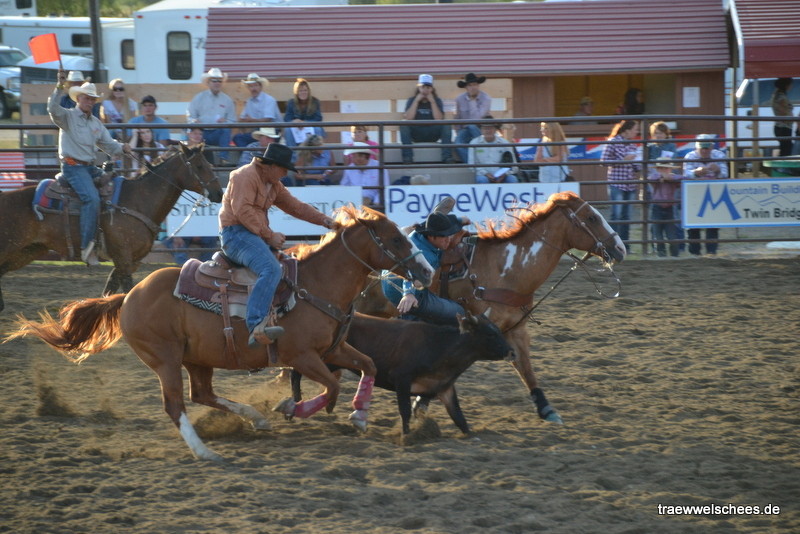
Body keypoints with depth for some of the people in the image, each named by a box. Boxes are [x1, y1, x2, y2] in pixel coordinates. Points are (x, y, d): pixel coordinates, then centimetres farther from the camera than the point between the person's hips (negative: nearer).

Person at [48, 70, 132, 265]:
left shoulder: (96, 123, 18)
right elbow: (53, 108, -21)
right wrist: (60, 87, -32)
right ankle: (87, 247, -30)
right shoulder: (68, 117, -1)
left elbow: (108, 145, 18)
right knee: (92, 198, -28)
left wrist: (122, 148, -3)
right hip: (72, 166, -8)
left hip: (90, 167, 8)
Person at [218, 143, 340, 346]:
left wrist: (325, 221, 8)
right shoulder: (246, 176, -10)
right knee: (271, 269, -32)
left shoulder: (273, 185, 20)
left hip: (257, 235, 11)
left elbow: (296, 206, 20)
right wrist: (269, 235, -20)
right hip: (236, 233, -11)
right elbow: (242, 211, -20)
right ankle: (256, 327, -45)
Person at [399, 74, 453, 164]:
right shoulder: (411, 101, 5)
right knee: (404, 125, -29)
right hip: (416, 135, 0)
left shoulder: (437, 101, 6)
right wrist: (416, 101, -11)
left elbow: (439, 119, -11)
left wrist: (432, 102, -13)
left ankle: (447, 156, -32)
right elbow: (408, 118, -12)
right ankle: (407, 156, -35)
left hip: (432, 135, 0)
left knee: (446, 125, -26)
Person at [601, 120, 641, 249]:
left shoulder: (632, 145, 13)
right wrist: (623, 160, -16)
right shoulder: (613, 142, -5)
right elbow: (604, 161, -10)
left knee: (626, 216, 7)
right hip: (616, 183, -6)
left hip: (630, 185, 6)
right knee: (617, 215, -7)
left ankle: (624, 245, 12)